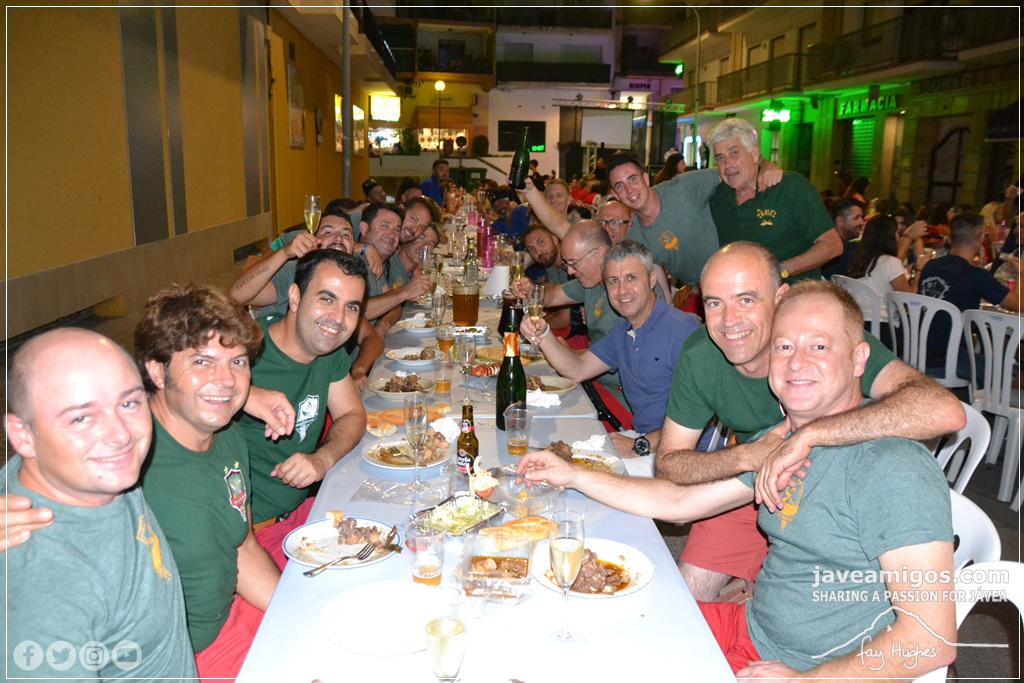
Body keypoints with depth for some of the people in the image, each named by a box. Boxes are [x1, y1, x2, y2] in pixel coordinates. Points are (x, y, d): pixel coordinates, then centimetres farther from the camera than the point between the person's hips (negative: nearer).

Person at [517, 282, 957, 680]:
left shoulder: (895, 471, -23)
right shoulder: (780, 443, 2)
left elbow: (933, 640, -24)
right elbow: (679, 503, 10)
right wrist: (573, 476, 6)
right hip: (749, 629, 7)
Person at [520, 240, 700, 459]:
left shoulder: (683, 330, -17)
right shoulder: (622, 329, 13)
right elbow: (577, 370, 17)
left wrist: (641, 446, -27)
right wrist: (542, 334, 2)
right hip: (642, 440, 8)